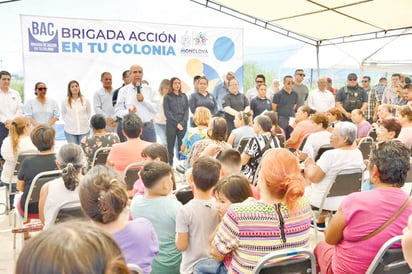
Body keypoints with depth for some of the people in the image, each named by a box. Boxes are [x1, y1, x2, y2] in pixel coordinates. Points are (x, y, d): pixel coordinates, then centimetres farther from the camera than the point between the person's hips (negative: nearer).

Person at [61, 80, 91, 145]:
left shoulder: (85, 100, -2)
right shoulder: (65, 101, -4)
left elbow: (89, 112, 11)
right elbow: (63, 114, 10)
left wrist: (84, 121, 5)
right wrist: (68, 122, 3)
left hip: (84, 130, 1)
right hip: (70, 131, -1)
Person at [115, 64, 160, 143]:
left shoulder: (150, 90, 8)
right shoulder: (123, 91, 5)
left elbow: (157, 108, 1)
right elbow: (118, 110, 2)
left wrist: (144, 100, -10)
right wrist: (128, 112, -18)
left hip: (148, 127, 1)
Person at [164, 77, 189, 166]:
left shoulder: (184, 96, 12)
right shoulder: (167, 97, 3)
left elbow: (187, 110, 8)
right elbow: (167, 112, -3)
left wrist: (183, 122, -7)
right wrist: (177, 123, -10)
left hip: (183, 124, 2)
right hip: (171, 125, -2)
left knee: (182, 146, -1)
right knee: (170, 147, 1)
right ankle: (170, 165, 5)